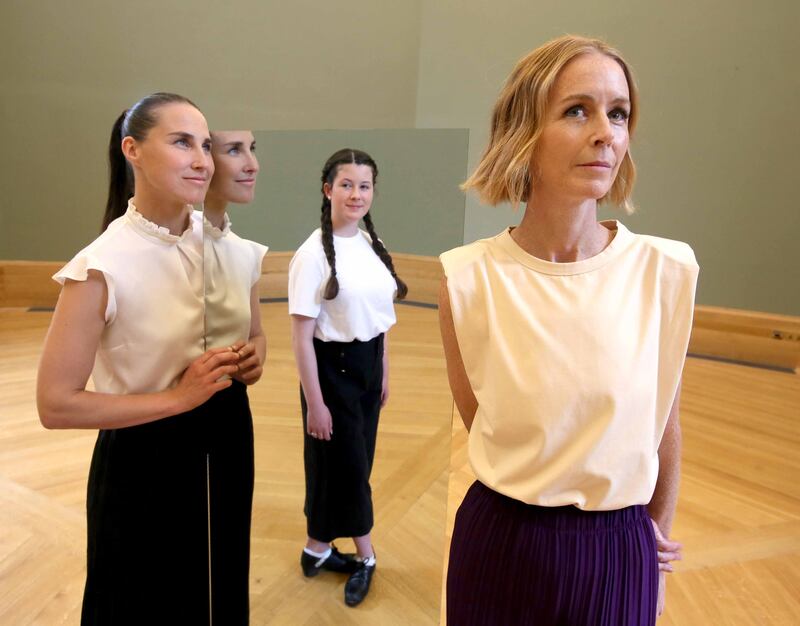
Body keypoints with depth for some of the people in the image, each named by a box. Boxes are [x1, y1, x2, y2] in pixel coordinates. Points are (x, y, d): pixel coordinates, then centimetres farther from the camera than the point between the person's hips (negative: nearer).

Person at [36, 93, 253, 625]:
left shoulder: (211, 236, -5)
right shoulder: (102, 267, -23)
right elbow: (56, 405, -20)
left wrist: (236, 363, -8)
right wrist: (177, 397, -22)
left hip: (211, 446, 6)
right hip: (142, 464, -5)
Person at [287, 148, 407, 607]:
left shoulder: (371, 244, 3)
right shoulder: (314, 254, -18)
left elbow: (381, 318, 10)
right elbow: (301, 336, -17)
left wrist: (384, 373, 13)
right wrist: (315, 402, -16)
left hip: (367, 365, 7)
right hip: (332, 367, -7)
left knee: (357, 461, 17)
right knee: (346, 464, 8)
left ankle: (319, 549, 37)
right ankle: (365, 556, 31)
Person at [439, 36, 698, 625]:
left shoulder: (667, 269, -12)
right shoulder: (467, 277, -14)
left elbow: (665, 425, 2)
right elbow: (477, 420, 0)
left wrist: (654, 535, 13)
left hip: (619, 553, 1)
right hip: (500, 542, 0)